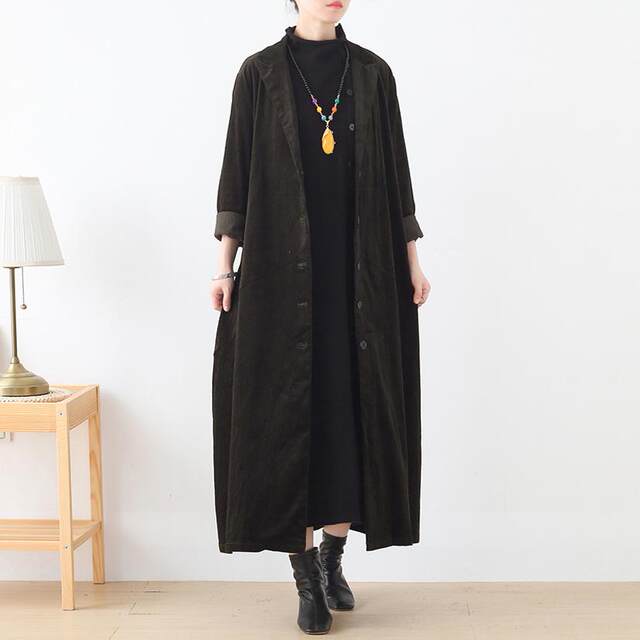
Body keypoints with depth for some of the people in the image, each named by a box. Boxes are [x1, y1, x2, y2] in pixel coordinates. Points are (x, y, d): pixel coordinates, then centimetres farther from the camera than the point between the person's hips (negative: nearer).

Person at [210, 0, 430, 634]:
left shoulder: (373, 73, 9)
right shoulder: (259, 73, 3)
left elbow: (395, 170, 10)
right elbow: (238, 170, 1)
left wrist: (412, 260, 5)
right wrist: (225, 266, -5)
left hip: (361, 267, 2)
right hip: (284, 268, -2)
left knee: (357, 408, 3)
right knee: (289, 413, -2)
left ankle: (332, 557, 21)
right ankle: (306, 578, 10)